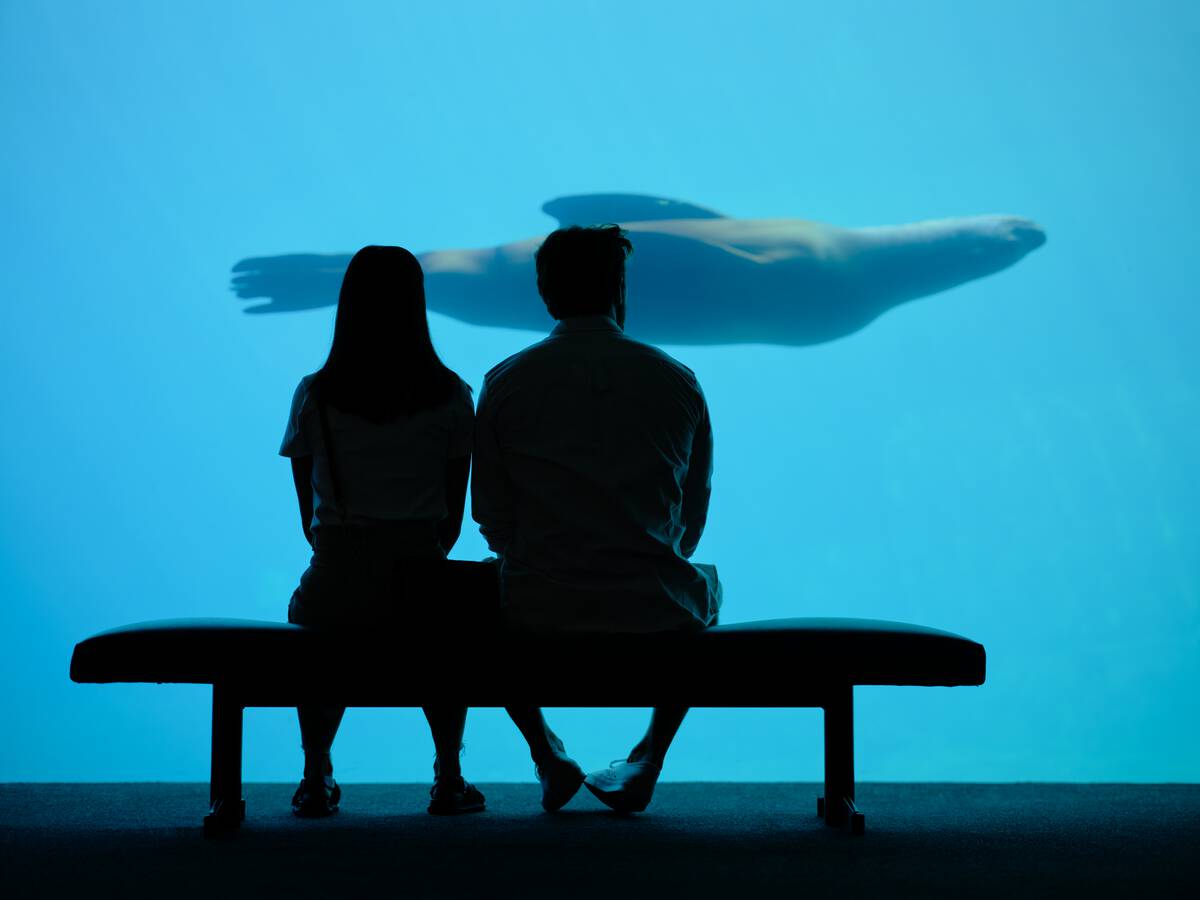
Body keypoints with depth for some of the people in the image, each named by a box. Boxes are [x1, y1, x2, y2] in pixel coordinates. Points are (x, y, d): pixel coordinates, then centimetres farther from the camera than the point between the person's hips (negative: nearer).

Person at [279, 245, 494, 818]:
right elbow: (453, 517, 5)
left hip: (336, 584, 0)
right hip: (422, 583, 0)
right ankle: (449, 778, 31)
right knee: (453, 622, 36)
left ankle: (316, 777, 31)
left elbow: (310, 518, 6)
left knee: (308, 613, 37)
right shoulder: (450, 397, -1)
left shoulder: (314, 396, -1)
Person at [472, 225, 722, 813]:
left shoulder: (505, 383, -1)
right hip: (655, 611, 0)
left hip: (537, 611, 0)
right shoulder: (677, 382, 1)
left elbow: (491, 517, 4)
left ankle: (546, 755, 28)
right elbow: (693, 515, 10)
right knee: (706, 585, 36)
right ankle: (648, 759, 25)